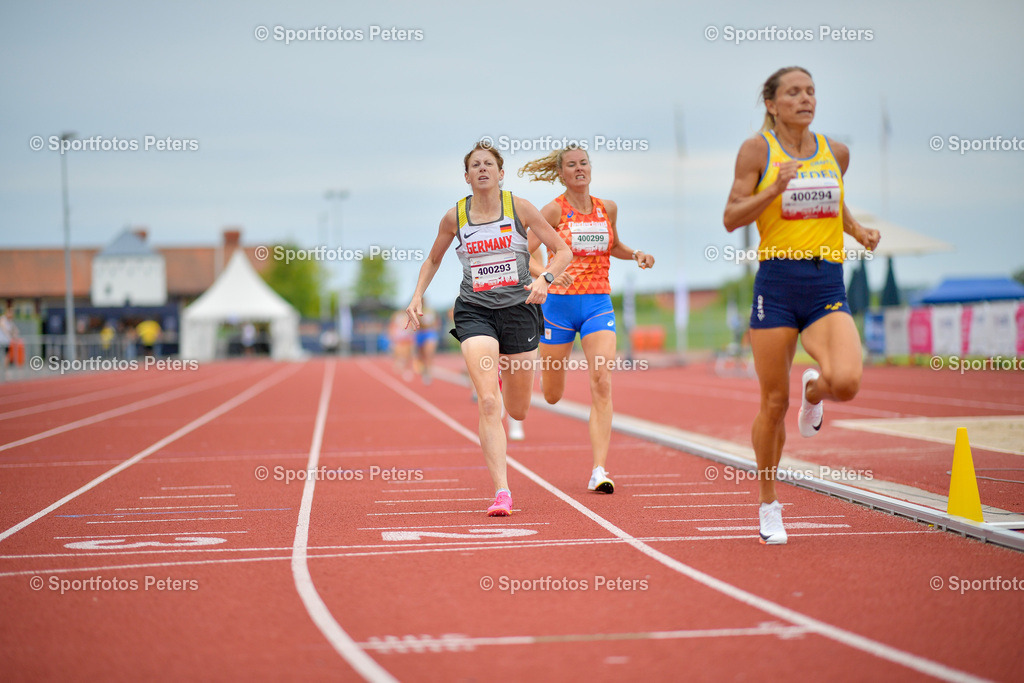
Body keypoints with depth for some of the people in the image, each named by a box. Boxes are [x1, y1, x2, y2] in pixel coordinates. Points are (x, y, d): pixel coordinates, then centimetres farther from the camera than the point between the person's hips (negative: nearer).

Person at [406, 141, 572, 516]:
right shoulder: (454, 217, 2)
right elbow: (432, 260, 19)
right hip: (475, 312, -1)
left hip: (518, 308, 1)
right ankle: (501, 492, -18)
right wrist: (417, 296, 5)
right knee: (488, 405, -19)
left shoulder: (520, 208, -2)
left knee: (518, 411, 13)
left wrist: (544, 278, -18)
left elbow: (563, 251, 1)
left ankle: (500, 376, 51)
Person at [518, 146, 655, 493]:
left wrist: (635, 254, 6)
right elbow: (525, 252, -9)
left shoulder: (608, 208, 8)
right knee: (552, 396, 8)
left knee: (602, 384, -16)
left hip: (598, 304, 2)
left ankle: (599, 470, -18)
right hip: (560, 304, -2)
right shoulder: (554, 210, -4)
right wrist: (547, 274, -28)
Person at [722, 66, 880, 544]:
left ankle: (815, 391, 18)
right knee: (774, 403, 2)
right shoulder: (757, 150, 0)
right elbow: (731, 218, -3)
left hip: (827, 287, 3)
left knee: (845, 382, -22)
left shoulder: (836, 152, 11)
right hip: (777, 284, -2)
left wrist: (857, 230, 10)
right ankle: (768, 506, 21)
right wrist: (775, 189, -16)